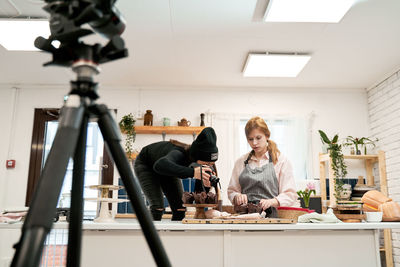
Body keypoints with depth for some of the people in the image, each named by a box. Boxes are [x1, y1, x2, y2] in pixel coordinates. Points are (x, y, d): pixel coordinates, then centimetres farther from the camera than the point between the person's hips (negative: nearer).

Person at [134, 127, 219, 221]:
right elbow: (160, 165, -64)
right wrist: (192, 172, -70)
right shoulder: (179, 154, -46)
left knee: (180, 209, -4)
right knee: (157, 207, -20)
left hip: (167, 170, 6)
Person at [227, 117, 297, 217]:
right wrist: (237, 197, -3)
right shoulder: (241, 162, 16)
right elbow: (232, 191, 19)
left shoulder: (281, 160, 7)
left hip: (271, 216, -2)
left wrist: (272, 201, -16)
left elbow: (290, 195, 2)